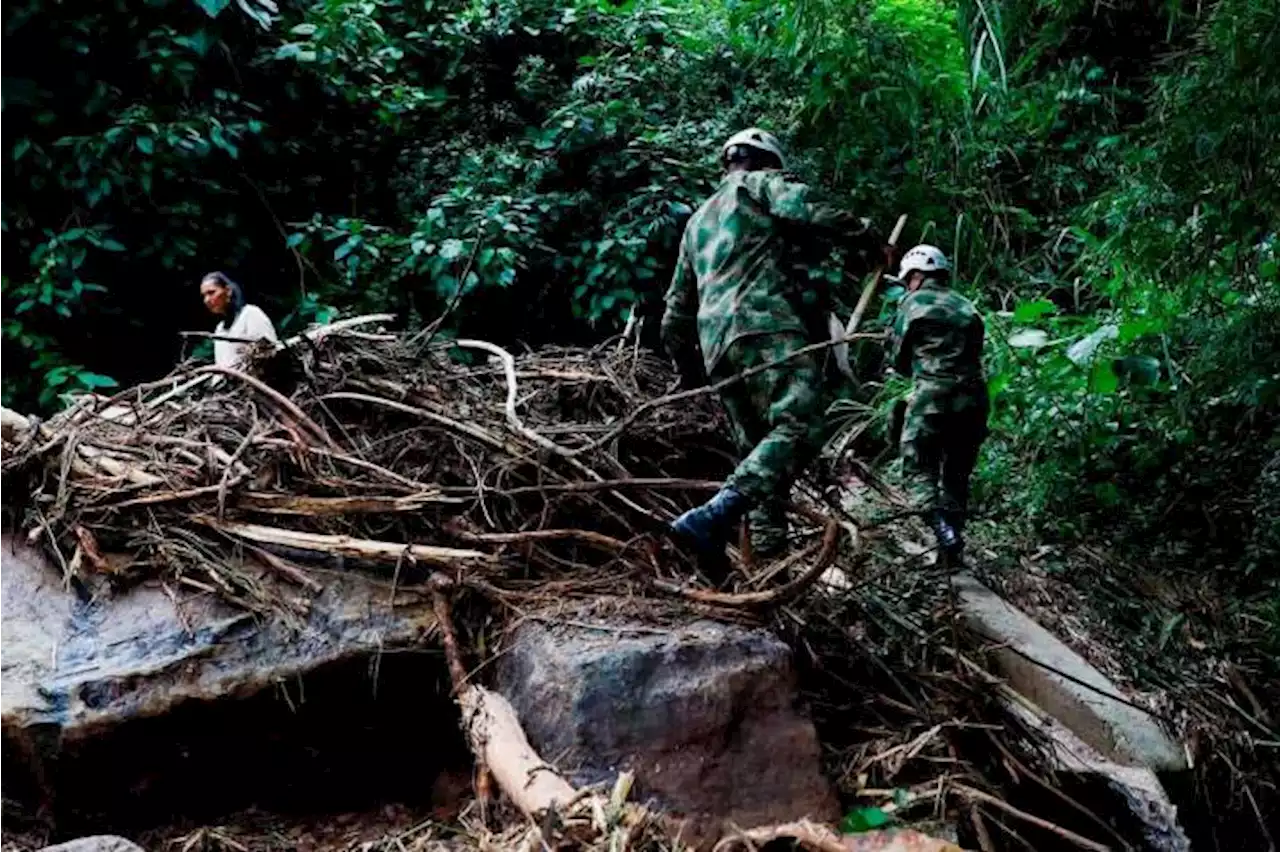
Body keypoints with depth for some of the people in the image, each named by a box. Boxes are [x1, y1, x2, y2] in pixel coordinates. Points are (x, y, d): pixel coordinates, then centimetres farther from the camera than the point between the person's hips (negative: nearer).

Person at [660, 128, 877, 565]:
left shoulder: (697, 220, 36)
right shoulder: (761, 183, 16)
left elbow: (677, 308, 36)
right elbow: (802, 207, -8)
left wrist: (688, 370, 42)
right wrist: (861, 231, 0)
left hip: (716, 342, 8)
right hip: (767, 327, -8)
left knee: (758, 448, 14)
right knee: (799, 427, -21)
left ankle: (765, 540, 2)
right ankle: (714, 516, -39)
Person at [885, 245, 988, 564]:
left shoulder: (913, 302, 4)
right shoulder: (967, 307, 18)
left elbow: (898, 357, 8)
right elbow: (975, 353, 16)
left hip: (932, 397, -5)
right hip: (973, 399, 5)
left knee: (918, 468, 3)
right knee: (957, 473, 15)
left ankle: (943, 530, -17)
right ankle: (956, 543, 14)